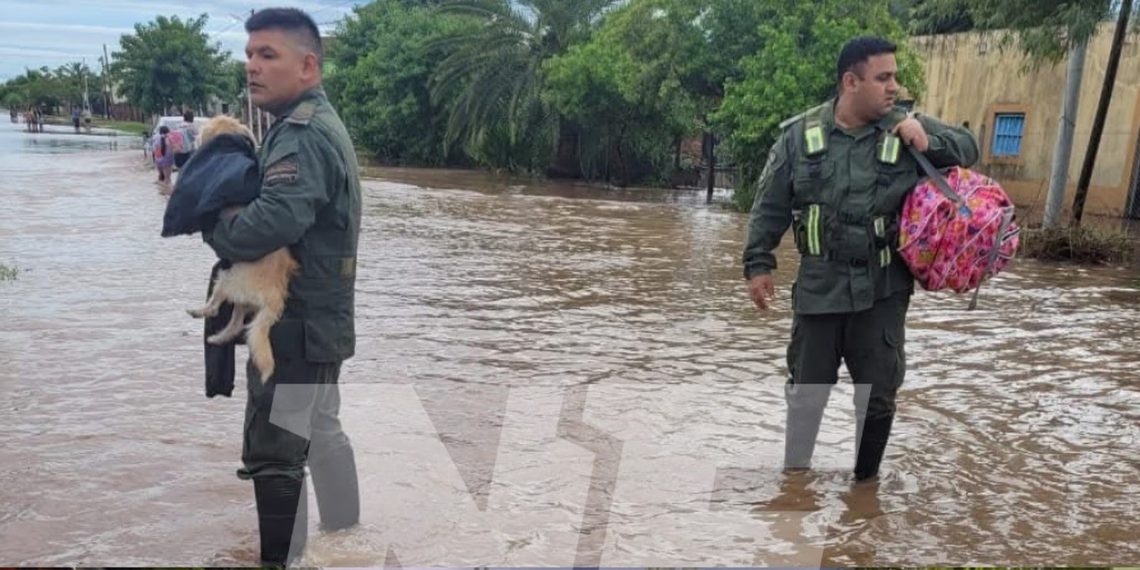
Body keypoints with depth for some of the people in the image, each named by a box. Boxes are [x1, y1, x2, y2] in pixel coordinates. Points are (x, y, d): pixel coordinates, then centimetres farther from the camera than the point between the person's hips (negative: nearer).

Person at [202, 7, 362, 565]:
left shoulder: (302, 134, -19)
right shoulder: (317, 124, 14)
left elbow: (274, 222, -34)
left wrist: (215, 227, -15)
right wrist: (228, 217, -2)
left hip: (296, 321, -11)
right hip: (318, 315, 11)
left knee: (274, 452, -4)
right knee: (320, 431, 22)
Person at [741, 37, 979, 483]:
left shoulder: (905, 128, -2)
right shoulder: (800, 134, -3)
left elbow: (967, 148, 8)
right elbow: (770, 207, 2)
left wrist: (929, 141, -12)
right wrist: (758, 263, 0)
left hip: (883, 289, 1)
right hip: (818, 286, 0)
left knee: (878, 392, 7)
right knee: (806, 388, 11)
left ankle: (865, 481, 26)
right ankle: (794, 475, 30)